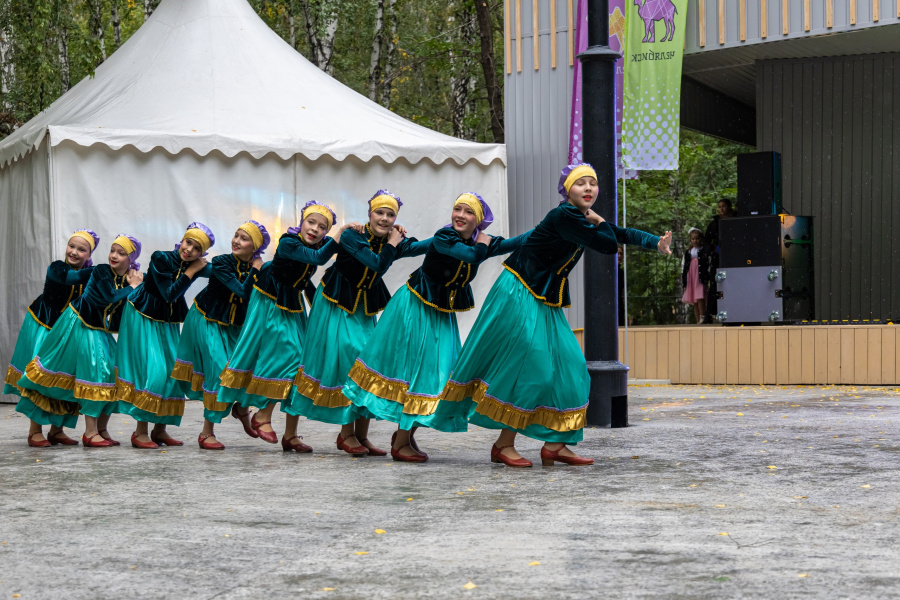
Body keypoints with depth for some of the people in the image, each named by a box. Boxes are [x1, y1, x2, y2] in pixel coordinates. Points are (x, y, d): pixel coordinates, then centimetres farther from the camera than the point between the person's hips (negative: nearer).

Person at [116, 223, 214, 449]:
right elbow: (169, 294, -25)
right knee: (150, 370, -13)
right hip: (142, 318, -6)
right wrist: (190, 272, -24)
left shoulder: (196, 267, -6)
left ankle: (160, 430, 14)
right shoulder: (161, 259, -21)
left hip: (168, 323, 6)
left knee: (171, 370, 4)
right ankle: (140, 432, -11)